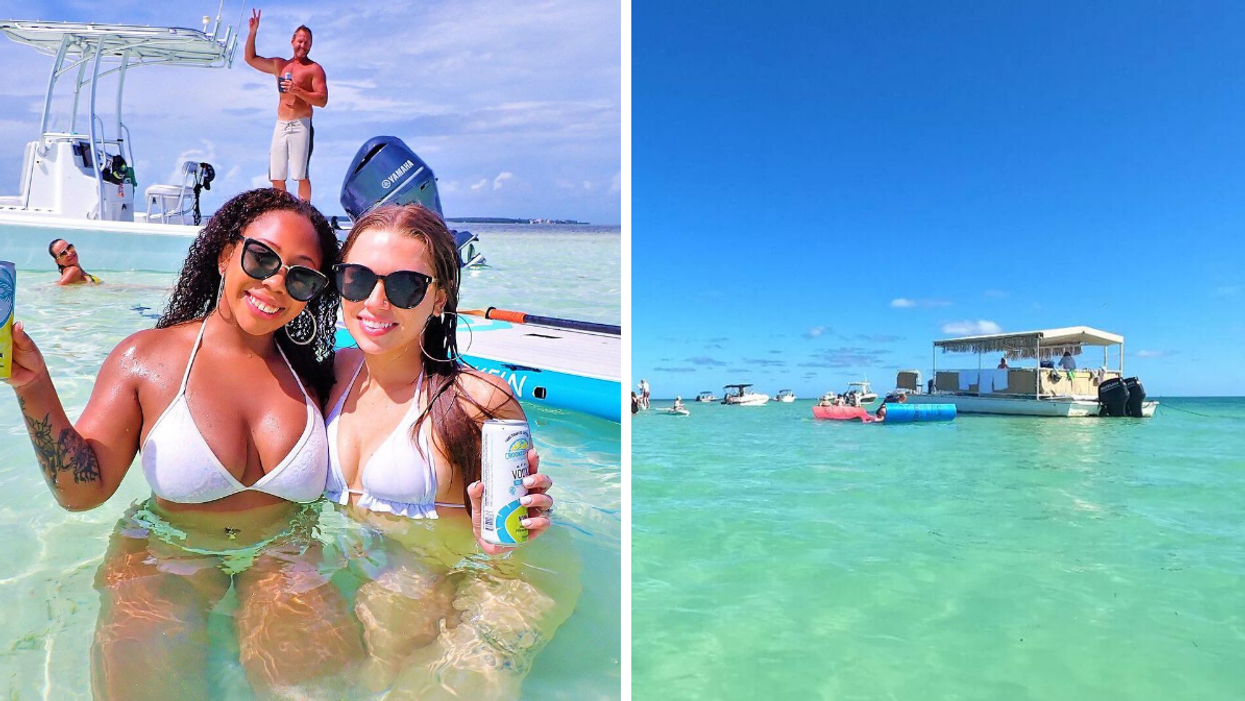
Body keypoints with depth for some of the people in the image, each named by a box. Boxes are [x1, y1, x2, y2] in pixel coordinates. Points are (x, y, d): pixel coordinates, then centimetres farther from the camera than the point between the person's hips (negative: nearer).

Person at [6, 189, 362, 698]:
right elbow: (82, 491, -8)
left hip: (284, 555, 0)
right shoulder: (147, 357, -6)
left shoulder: (310, 372, -3)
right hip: (165, 553, 0)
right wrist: (35, 391, -19)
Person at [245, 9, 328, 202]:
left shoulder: (314, 69, 1)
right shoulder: (280, 65, 19)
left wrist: (297, 91, -19)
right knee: (276, 177, 3)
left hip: (301, 126, -6)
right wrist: (253, 32, 15)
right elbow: (250, 58, 25)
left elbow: (323, 100, -8)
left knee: (301, 175, -11)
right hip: (280, 126, 6)